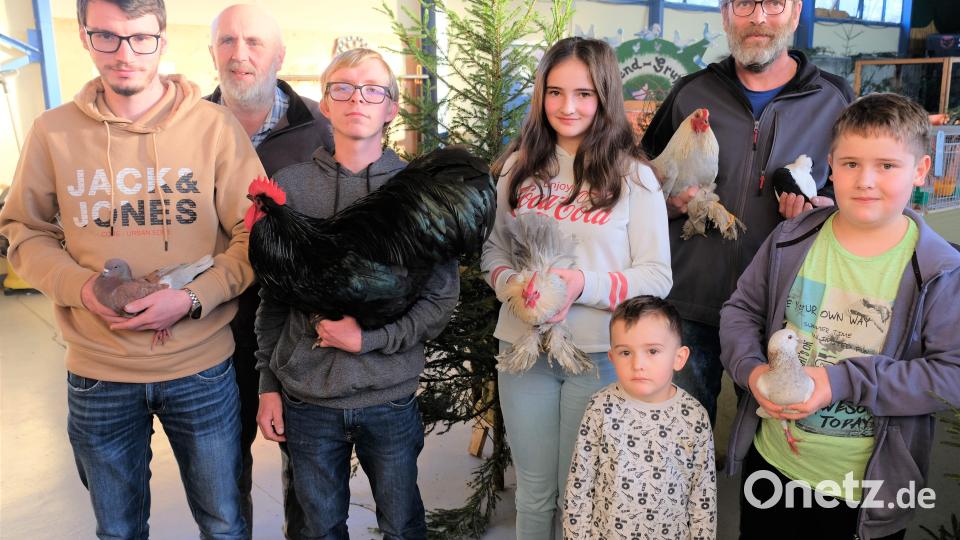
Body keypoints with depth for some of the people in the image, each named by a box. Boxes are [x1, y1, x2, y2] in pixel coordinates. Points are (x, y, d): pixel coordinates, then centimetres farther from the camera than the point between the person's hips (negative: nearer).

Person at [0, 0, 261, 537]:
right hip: (97, 372, 2)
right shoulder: (53, 132, -2)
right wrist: (81, 286, -12)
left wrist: (193, 298, -18)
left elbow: (254, 235, -5)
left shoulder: (215, 125, -8)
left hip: (202, 366, -1)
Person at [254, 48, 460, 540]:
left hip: (391, 397, 0)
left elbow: (441, 301, -5)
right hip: (306, 399, 1)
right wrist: (268, 385, 4)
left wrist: (369, 338, -15)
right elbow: (272, 296, 5)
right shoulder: (290, 186, -1)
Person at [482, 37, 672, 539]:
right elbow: (494, 249, 10)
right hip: (523, 347, 3)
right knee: (534, 490, 17)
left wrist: (584, 284, -23)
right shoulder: (519, 167, 4)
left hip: (601, 354, -2)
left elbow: (657, 276, -7)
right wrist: (510, 285, -13)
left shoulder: (633, 176, -5)